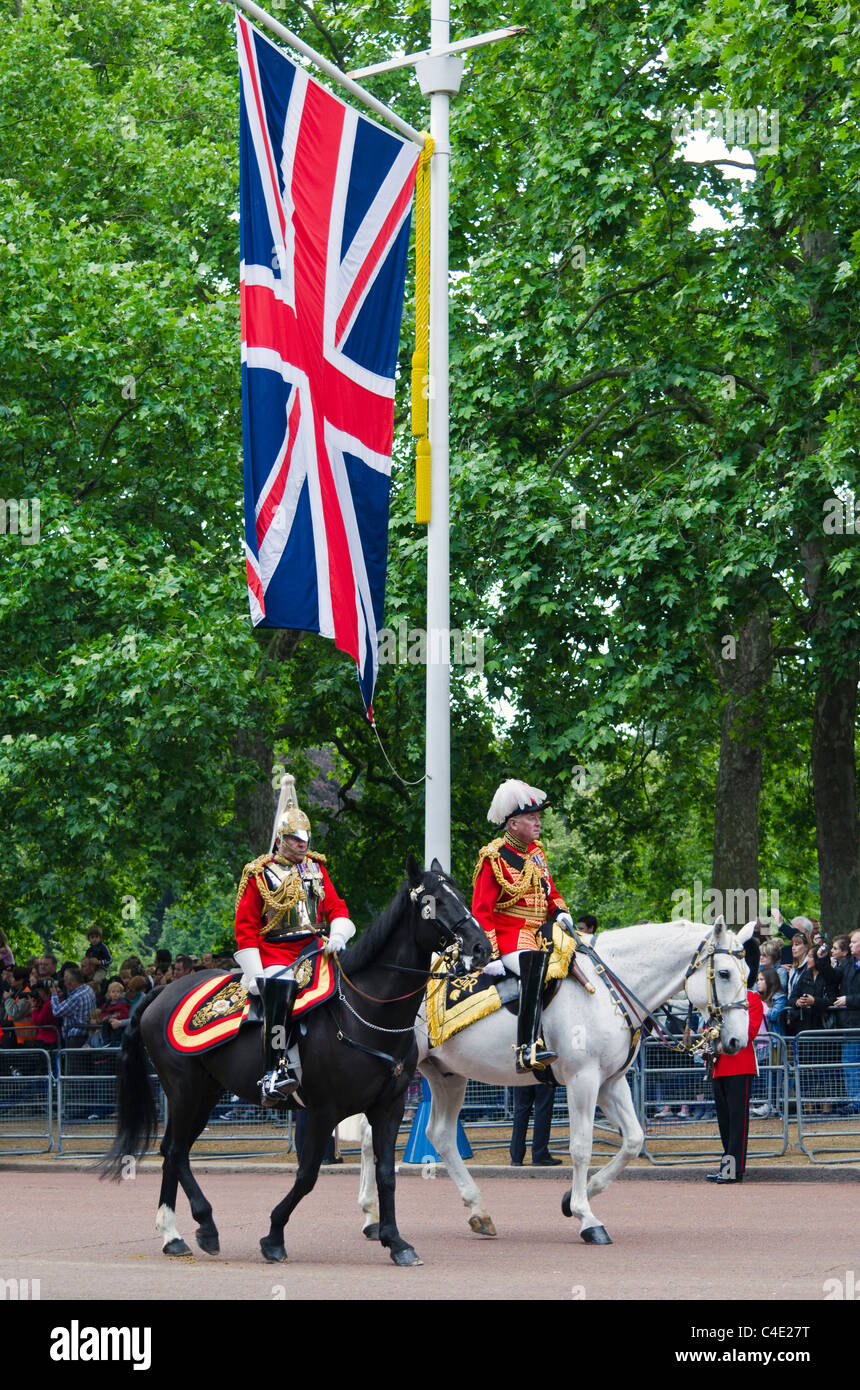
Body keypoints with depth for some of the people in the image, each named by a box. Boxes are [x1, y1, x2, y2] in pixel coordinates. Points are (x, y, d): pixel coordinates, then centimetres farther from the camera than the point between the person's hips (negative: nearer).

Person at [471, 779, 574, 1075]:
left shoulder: (536, 852, 16)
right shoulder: (494, 858, -6)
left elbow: (549, 892, 27)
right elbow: (481, 910, -9)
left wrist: (560, 911, 3)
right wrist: (490, 954, -18)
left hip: (540, 932, 9)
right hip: (510, 936, -9)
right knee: (535, 963, -36)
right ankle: (528, 1050, -46)